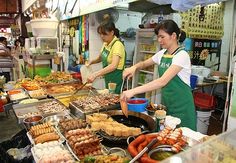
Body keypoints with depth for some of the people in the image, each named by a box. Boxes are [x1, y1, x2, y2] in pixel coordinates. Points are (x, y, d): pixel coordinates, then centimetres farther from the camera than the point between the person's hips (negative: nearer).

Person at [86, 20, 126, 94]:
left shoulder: (117, 45, -20)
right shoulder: (105, 44, 4)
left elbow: (114, 65, -33)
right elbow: (100, 58, 19)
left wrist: (95, 74, -39)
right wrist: (91, 62, -1)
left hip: (116, 81, -7)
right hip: (108, 79, 8)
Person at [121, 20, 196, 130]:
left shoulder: (182, 55, -19)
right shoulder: (162, 53, 3)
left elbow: (163, 81, -31)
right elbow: (144, 64, 17)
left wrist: (133, 91, -37)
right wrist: (134, 67, -8)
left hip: (181, 106, -6)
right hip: (166, 102, 6)